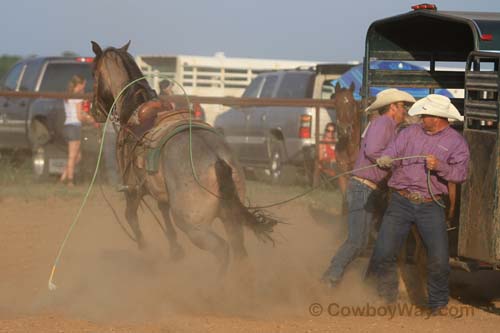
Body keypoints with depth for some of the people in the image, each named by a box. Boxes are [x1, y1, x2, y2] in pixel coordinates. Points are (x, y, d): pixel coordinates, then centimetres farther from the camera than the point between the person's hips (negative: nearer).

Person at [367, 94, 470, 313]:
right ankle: (386, 299, 16)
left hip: (430, 206, -1)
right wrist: (385, 159, -27)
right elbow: (393, 151, -4)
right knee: (383, 253, -3)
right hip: (401, 202, 2)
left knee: (439, 258, -6)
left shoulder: (456, 142, 2)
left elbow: (460, 174, -7)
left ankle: (438, 304, 14)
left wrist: (440, 167, -24)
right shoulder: (410, 133, 8)